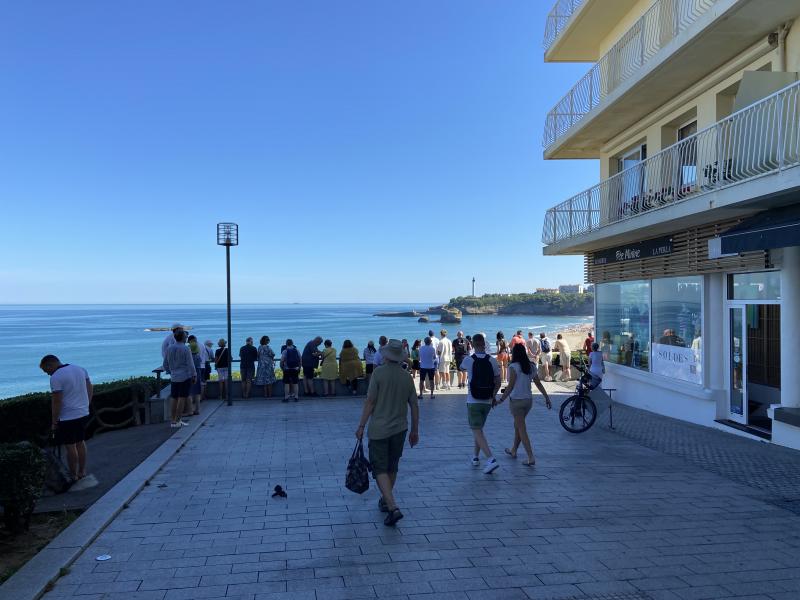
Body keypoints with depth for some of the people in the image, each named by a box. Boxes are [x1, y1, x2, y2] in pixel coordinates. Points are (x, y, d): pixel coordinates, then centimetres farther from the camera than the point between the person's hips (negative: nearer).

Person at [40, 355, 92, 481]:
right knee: (81, 442, 17)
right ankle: (82, 472, 26)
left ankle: (73, 476, 13)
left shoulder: (56, 377, -16)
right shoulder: (80, 369, 6)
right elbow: (90, 389, 11)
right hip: (83, 414, 7)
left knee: (70, 447, 4)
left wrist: (54, 422, -8)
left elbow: (57, 402, -16)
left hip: (67, 418, -7)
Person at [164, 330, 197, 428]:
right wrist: (194, 375, 0)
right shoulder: (186, 349, -11)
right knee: (182, 398, -3)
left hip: (174, 378, 6)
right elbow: (190, 364, -11)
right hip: (185, 376, -6)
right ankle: (177, 421, -5)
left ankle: (173, 421, 12)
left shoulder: (169, 349, 6)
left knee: (174, 399, 9)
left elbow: (165, 365, 12)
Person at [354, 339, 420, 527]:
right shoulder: (407, 377, 2)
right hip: (400, 429, 5)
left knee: (380, 469, -2)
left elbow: (370, 402, -14)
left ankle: (393, 508, -14)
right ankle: (385, 501, 34)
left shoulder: (379, 373, -12)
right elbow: (414, 406, 6)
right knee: (392, 468, 19)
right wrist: (415, 430, 16)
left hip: (379, 429, -5)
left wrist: (361, 426, -6)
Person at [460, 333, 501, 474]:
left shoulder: (468, 360, -10)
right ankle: (476, 457, 30)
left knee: (477, 431, -5)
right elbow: (498, 383, 1)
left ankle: (491, 459, -20)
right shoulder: (493, 361, -4)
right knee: (479, 429, 22)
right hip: (487, 402, 4)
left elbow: (462, 367, 14)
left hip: (473, 402, -4)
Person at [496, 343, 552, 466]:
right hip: (528, 400, 7)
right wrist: (547, 398, 11)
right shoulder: (531, 366, 5)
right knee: (517, 425, 23)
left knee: (522, 429, -1)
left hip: (516, 401, -7)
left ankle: (531, 457, -7)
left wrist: (501, 399, -15)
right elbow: (539, 384, 6)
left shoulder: (513, 367, -14)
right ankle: (513, 450, 36)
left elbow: (510, 386, -19)